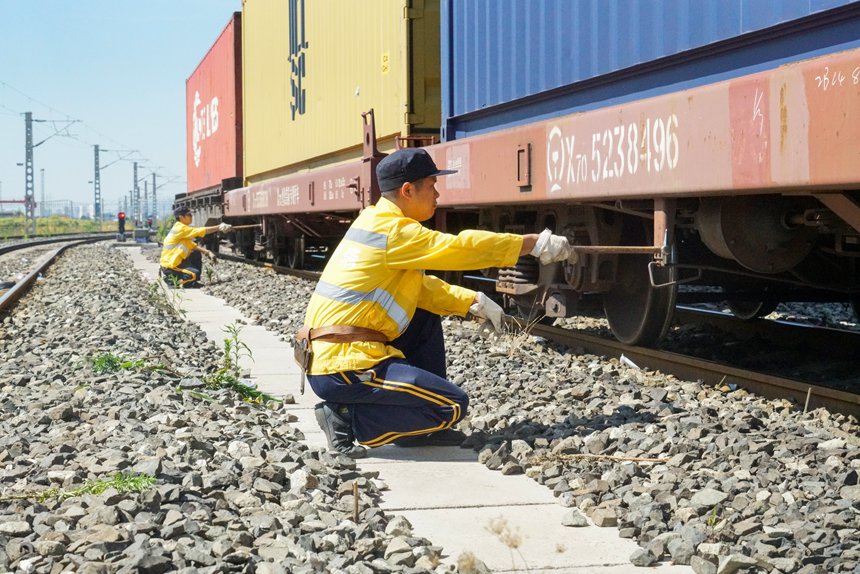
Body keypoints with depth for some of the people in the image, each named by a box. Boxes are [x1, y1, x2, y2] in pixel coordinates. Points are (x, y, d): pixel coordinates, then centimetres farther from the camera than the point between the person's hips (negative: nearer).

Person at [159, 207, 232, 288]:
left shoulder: (183, 229, 13)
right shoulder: (180, 229, -17)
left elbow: (193, 245, 14)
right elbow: (199, 231, -20)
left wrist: (207, 252, 0)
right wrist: (219, 227, -15)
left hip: (175, 261, 10)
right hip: (169, 267, -10)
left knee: (197, 254, 12)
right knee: (194, 274, -21)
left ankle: (194, 281, 15)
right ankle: (172, 280, -5)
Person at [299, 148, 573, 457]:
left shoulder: (376, 224, 16)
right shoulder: (394, 231, -14)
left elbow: (420, 286, 23)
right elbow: (460, 247, -15)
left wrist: (473, 301, 12)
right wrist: (536, 243, -9)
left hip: (326, 358, 10)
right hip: (342, 368, -10)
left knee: (427, 317, 23)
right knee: (452, 406, -7)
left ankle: (421, 426, 20)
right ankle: (346, 419, -7)